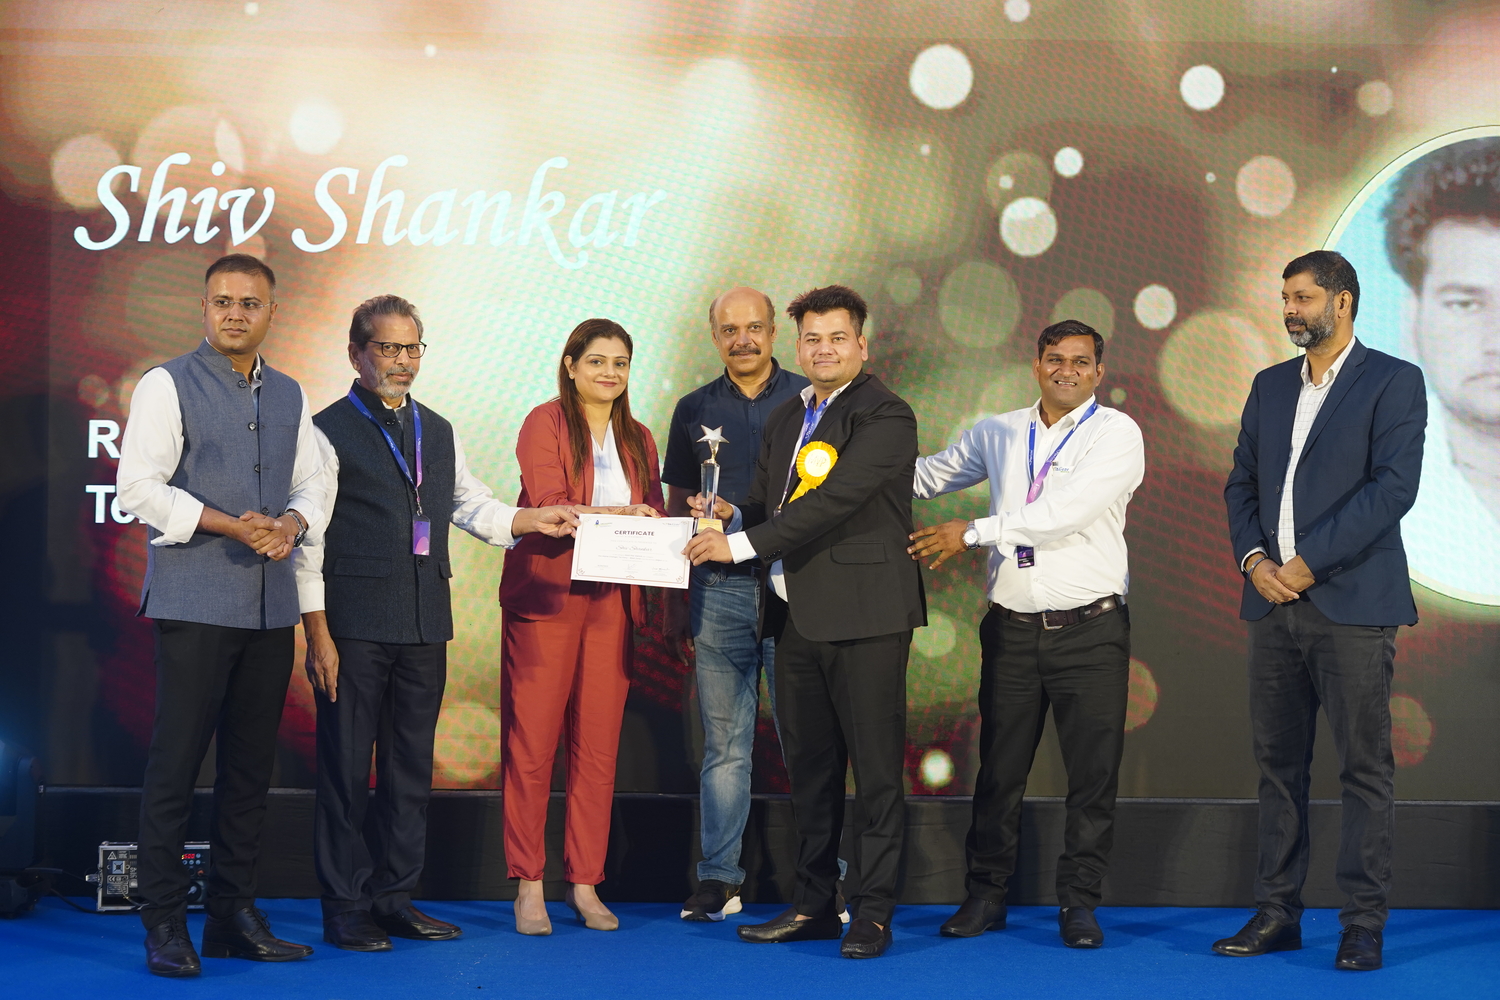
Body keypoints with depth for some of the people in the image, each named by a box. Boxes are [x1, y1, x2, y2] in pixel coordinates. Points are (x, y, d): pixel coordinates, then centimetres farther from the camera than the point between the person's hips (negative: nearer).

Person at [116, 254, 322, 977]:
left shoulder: (289, 397, 16)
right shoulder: (168, 386, -2)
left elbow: (309, 484, 19)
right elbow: (139, 487, -9)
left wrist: (291, 522, -4)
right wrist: (229, 525, -16)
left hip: (270, 605, 6)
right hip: (194, 602, -5)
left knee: (250, 767, 8)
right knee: (175, 763, -5)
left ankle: (234, 916, 16)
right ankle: (164, 924, 1)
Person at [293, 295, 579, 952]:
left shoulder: (438, 433, 16)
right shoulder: (329, 431, -4)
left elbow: (471, 504, 24)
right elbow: (309, 539, -7)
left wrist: (532, 521, 6)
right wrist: (317, 634, -13)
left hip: (425, 625, 6)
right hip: (355, 624, -6)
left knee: (411, 766, 11)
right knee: (346, 766, -1)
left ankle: (395, 897, 21)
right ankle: (345, 906, 7)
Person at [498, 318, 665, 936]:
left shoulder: (638, 440, 17)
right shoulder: (545, 423, -1)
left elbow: (652, 519, 16)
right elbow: (545, 509, -11)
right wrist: (621, 515, -18)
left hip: (611, 602, 5)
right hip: (545, 599, -4)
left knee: (598, 748, 4)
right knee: (531, 744, -3)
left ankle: (585, 884, 11)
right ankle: (528, 884, 5)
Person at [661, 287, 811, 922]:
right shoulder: (695, 411, 11)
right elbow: (677, 508, 14)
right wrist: (673, 600, 11)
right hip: (718, 590, 2)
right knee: (724, 743, 5)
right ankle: (718, 878, 10)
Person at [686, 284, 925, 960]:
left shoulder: (884, 416, -9)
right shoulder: (786, 420, 17)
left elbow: (834, 501, -20)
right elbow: (767, 501, 22)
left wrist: (741, 544, -20)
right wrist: (731, 514, -2)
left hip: (862, 616, -8)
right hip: (796, 616, 8)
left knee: (875, 766, -2)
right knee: (807, 764, 12)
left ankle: (872, 912, 5)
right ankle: (813, 904, 21)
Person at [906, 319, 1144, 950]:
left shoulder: (1116, 434, -4)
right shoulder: (997, 434, 11)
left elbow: (1067, 512, -16)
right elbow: (928, 476, 22)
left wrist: (973, 532, -14)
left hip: (1089, 630, -3)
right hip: (1012, 629, 3)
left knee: (1093, 772, 0)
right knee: (998, 768, 7)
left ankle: (1079, 901, 9)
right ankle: (986, 895, 17)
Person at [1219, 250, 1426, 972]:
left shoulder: (1393, 381, -2)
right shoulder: (1270, 386, 16)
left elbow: (1393, 486, -12)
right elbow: (1241, 484, 16)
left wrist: (1309, 562, -15)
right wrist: (1253, 558, -3)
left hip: (1352, 605, -6)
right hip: (1274, 604, 6)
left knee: (1364, 768, -2)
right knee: (1278, 763, 8)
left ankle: (1363, 924, 4)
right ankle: (1277, 913, 15)